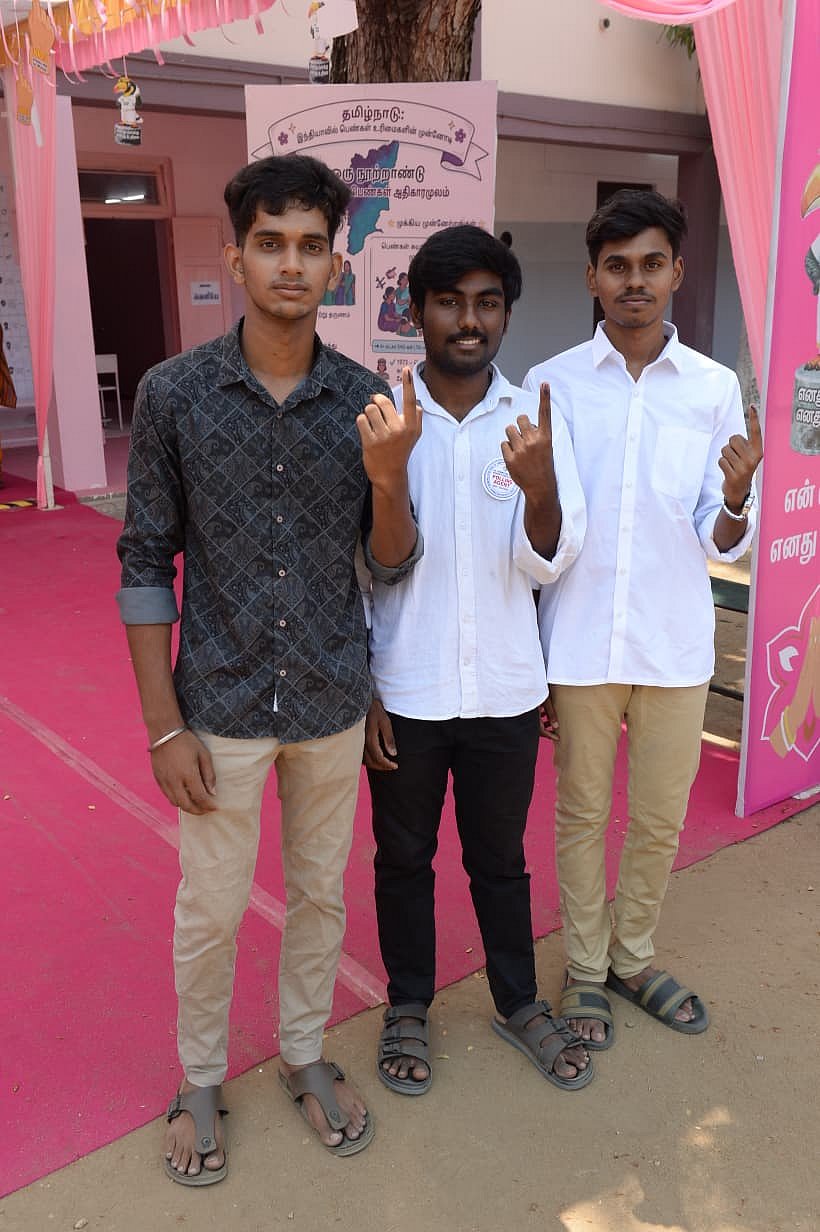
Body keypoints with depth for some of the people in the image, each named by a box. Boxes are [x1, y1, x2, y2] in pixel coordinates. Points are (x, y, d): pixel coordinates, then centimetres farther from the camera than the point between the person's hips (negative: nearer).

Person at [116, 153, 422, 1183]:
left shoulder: (364, 400, -4)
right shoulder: (175, 393, -10)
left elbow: (392, 563, 0)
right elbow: (146, 561, -7)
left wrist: (387, 478, -21)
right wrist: (163, 725, -8)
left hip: (333, 706, 2)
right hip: (222, 707, -2)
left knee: (320, 893, 18)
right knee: (211, 909, 13)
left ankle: (305, 1055, 43)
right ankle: (200, 1079, 39)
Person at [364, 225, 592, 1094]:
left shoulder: (533, 421, -4)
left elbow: (546, 564, -8)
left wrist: (538, 488, -29)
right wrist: (359, 688, -3)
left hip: (505, 693, 1)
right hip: (404, 692, -1)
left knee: (500, 858, 19)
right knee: (403, 858, 17)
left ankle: (517, 1003, 41)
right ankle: (408, 1007, 39)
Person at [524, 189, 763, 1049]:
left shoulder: (715, 388, 0)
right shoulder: (552, 384, -3)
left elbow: (721, 543, 2)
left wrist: (737, 496, -21)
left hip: (676, 647, 2)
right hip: (578, 645, -1)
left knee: (659, 820, 14)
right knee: (581, 815, 12)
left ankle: (634, 958, 38)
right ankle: (585, 970, 33)